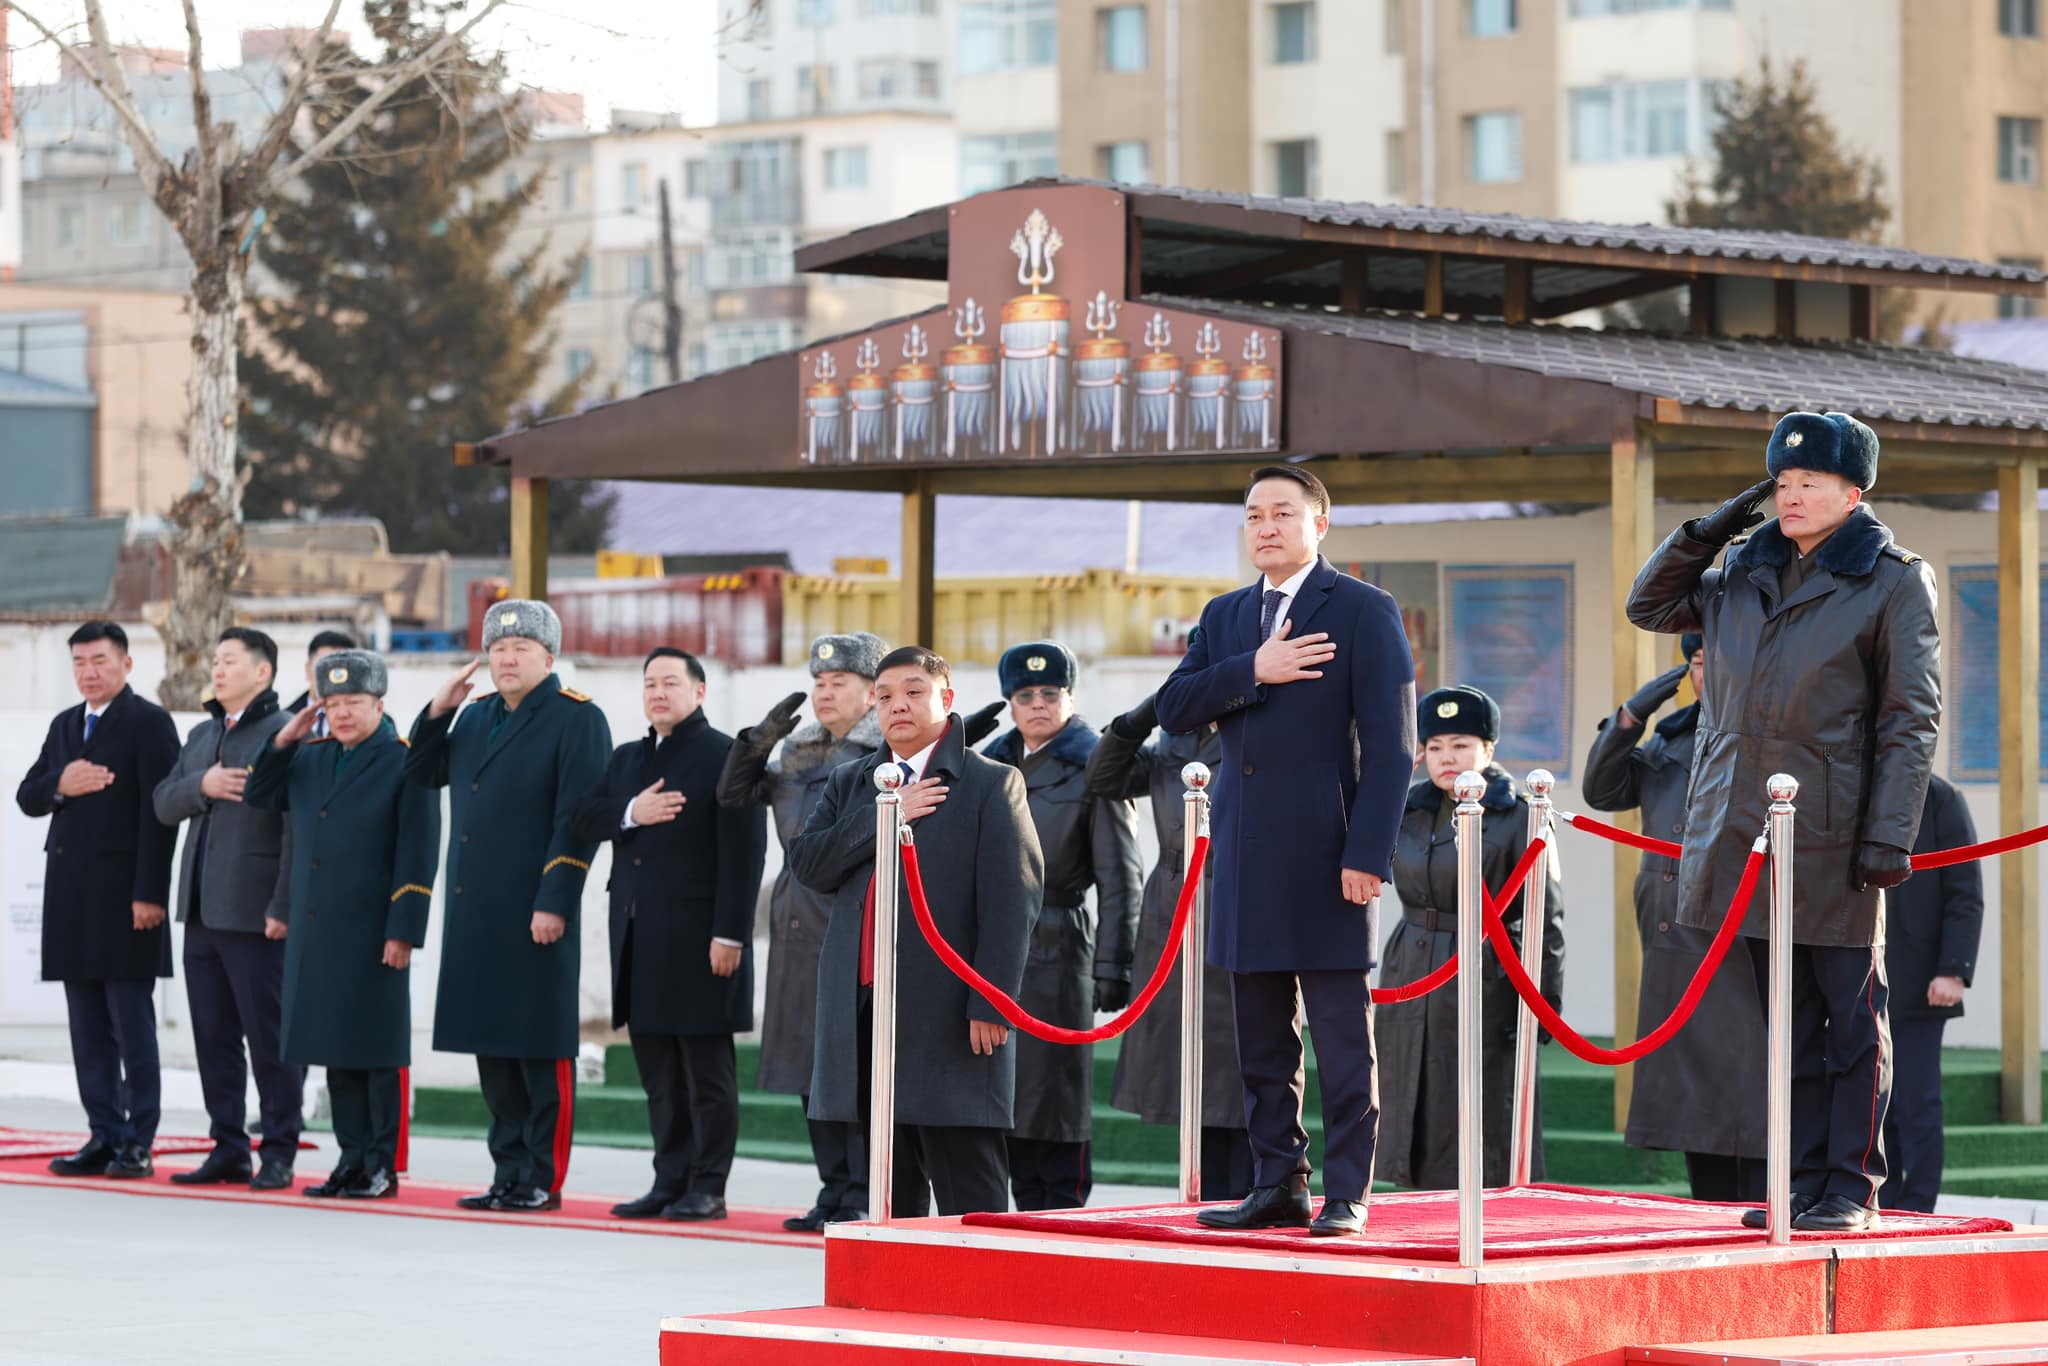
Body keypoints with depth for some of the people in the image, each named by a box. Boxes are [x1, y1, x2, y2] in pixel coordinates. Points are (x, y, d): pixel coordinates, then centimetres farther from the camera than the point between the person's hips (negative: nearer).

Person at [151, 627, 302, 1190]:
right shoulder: (202, 736, 19)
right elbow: (164, 802, 14)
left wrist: (284, 907, -17)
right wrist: (201, 785, -8)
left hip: (256, 913, -8)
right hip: (203, 911, 8)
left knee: (270, 1038, -3)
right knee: (213, 1037, 10)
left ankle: (278, 1154, 2)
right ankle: (228, 1149, 16)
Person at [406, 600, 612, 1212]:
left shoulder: (577, 720, -5)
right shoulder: (476, 719, 17)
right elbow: (421, 774, 23)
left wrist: (554, 904, -19)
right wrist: (438, 711, 8)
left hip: (536, 915, -7)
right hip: (476, 914, 7)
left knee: (542, 1051, -3)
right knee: (493, 1047, 9)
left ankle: (543, 1179, 1)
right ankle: (509, 1173, 15)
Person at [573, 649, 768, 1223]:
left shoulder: (727, 757, -5)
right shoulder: (627, 759, 19)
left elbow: (743, 853, -12)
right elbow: (583, 818, 9)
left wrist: (729, 934, -18)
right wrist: (630, 813, -10)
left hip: (697, 935, -7)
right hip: (639, 939, 7)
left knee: (707, 1071, -1)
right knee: (659, 1072, 10)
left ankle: (709, 1187, 3)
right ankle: (670, 1181, 15)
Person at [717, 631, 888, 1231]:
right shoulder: (798, 749, 16)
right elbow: (734, 793, 18)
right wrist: (761, 737, 5)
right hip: (800, 927, 8)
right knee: (811, 1065, 10)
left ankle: (866, 1199, -2)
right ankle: (835, 1192, 17)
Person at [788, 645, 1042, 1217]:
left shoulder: (991, 785, -1)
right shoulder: (850, 784, 17)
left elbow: (1011, 901, -8)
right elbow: (808, 863, 2)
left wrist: (991, 1003, -15)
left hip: (949, 1014, -5)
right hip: (862, 1009, 6)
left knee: (968, 1195, -7)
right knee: (891, 1186, 10)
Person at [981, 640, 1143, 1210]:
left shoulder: (1092, 769, -3)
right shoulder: (993, 763, 14)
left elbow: (1120, 879, -6)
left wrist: (1113, 967, -12)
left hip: (1058, 951, -5)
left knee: (1057, 1094, -4)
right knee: (1011, 1096, 6)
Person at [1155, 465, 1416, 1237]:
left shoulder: (1363, 612, -2)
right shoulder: (1225, 617, 17)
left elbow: (1390, 743, -8)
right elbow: (1173, 708, 4)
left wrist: (1368, 853, -16)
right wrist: (1252, 672, -11)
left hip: (1323, 852, -6)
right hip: (1246, 855, 6)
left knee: (1342, 1039, -3)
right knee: (1260, 1039, 8)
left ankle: (1347, 1193, -1)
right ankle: (1279, 1185, 14)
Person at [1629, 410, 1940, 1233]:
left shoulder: (1892, 584, -3)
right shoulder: (1745, 574, 14)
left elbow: (1911, 720, -6)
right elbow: (1650, 606, 27)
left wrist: (1890, 837, -14)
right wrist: (1704, 532, 11)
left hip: (1834, 837, -5)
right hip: (1748, 827, 5)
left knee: (1852, 1018, 1)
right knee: (1787, 1022, 9)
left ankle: (1852, 1187, 6)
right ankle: (1804, 1180, 14)